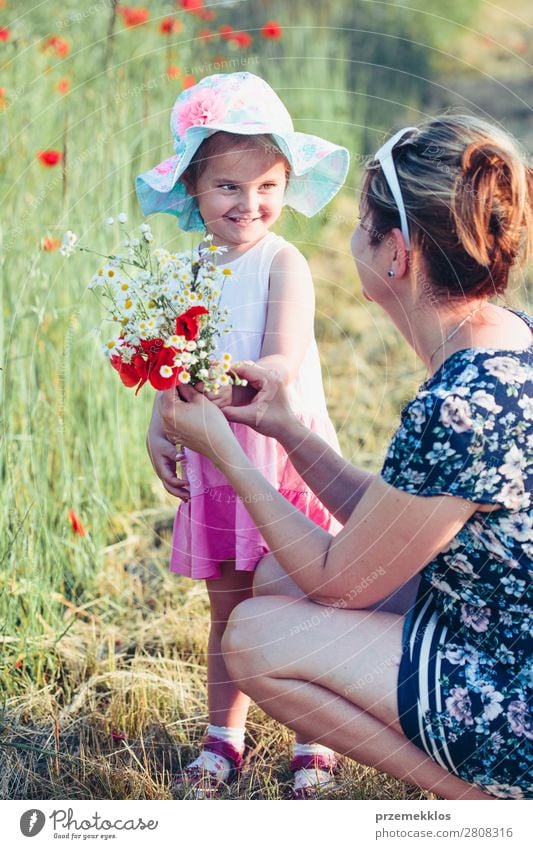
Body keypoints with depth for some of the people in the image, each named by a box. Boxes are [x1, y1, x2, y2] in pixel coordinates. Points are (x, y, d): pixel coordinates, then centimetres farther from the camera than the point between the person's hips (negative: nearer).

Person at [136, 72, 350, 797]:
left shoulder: (282, 263, -12)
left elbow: (283, 365, -22)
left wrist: (224, 385, -38)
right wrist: (159, 427, -3)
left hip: (284, 459, -5)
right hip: (216, 466, 5)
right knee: (228, 608, 15)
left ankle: (315, 746, 17)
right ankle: (224, 739, 30)